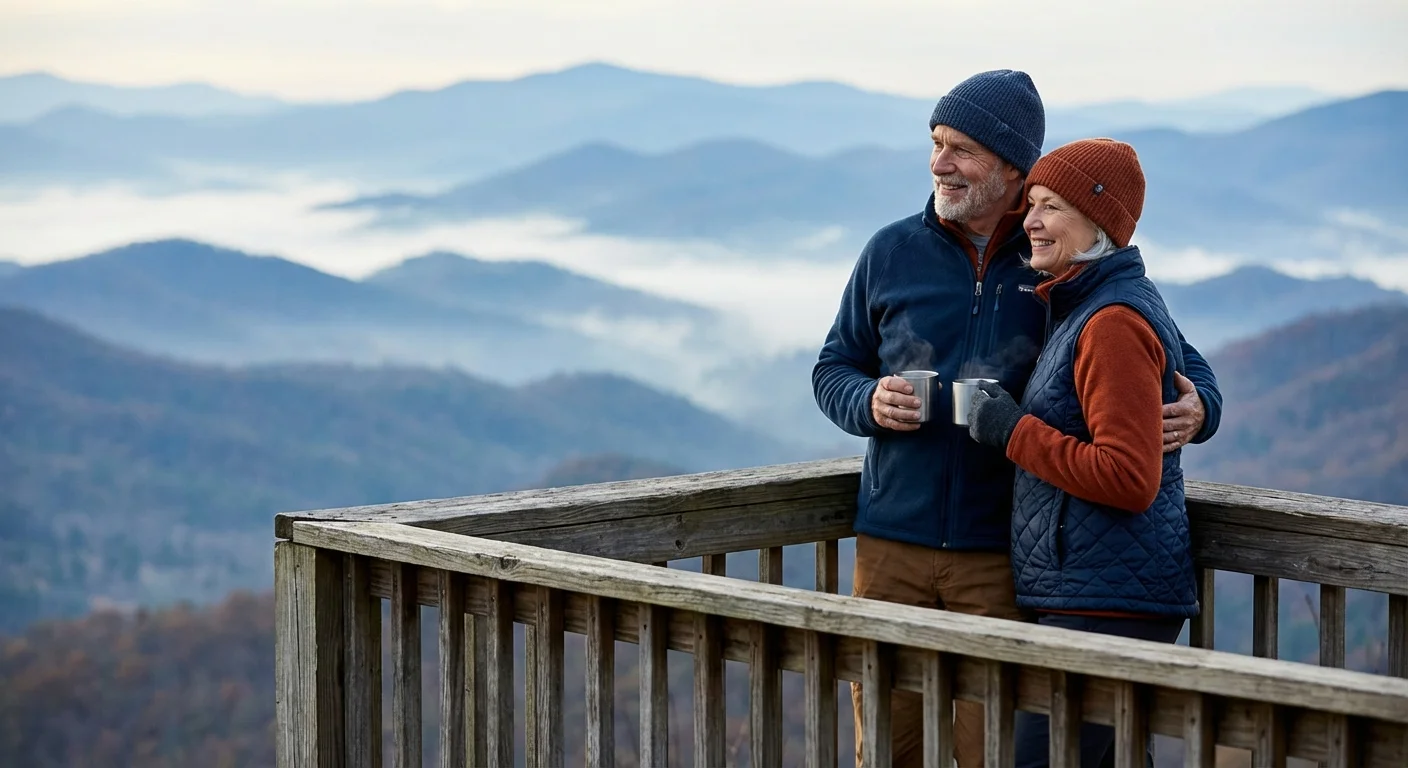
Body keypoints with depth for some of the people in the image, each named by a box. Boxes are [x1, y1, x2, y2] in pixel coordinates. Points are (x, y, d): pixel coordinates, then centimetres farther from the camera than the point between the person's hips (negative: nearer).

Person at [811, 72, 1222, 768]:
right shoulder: (891, 253, 6)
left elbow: (1181, 363, 6)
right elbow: (833, 369, 15)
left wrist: (1195, 409, -17)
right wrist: (869, 402, -8)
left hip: (1001, 557, -2)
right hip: (891, 546, 2)